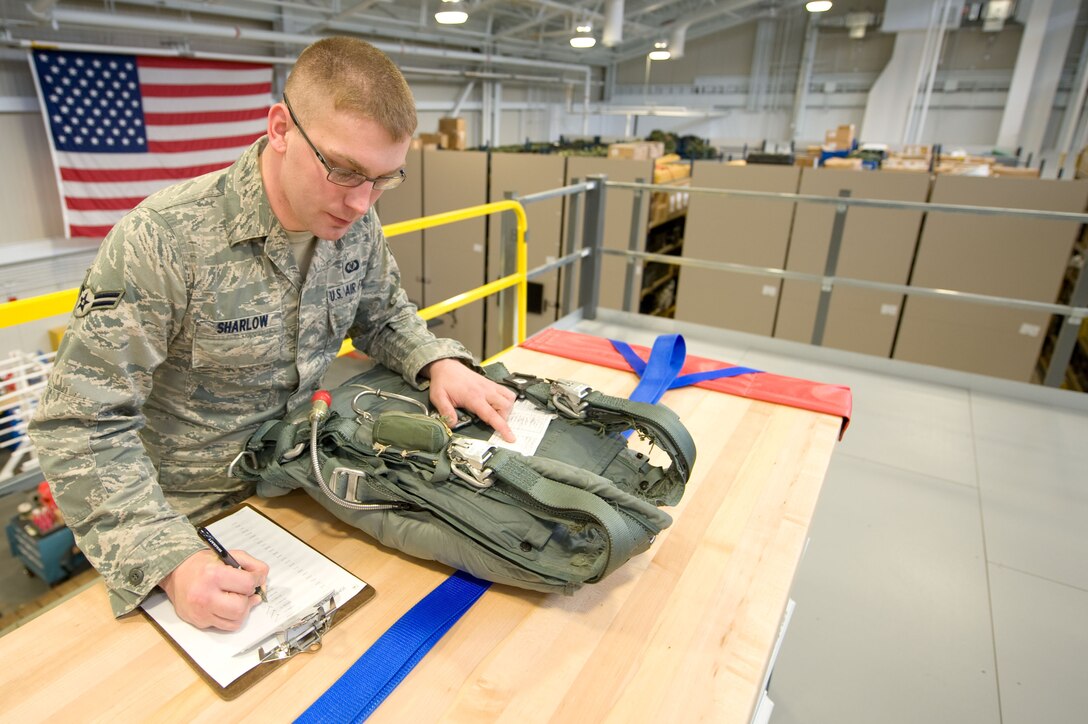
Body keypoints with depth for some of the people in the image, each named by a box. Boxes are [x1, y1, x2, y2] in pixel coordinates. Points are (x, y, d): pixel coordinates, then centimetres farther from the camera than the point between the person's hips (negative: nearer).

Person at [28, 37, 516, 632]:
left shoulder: (356, 224, -8)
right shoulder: (161, 241, -24)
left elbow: (383, 315, 9)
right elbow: (81, 424, -20)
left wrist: (437, 361, -13)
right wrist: (171, 561, -30)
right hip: (194, 518, -3)